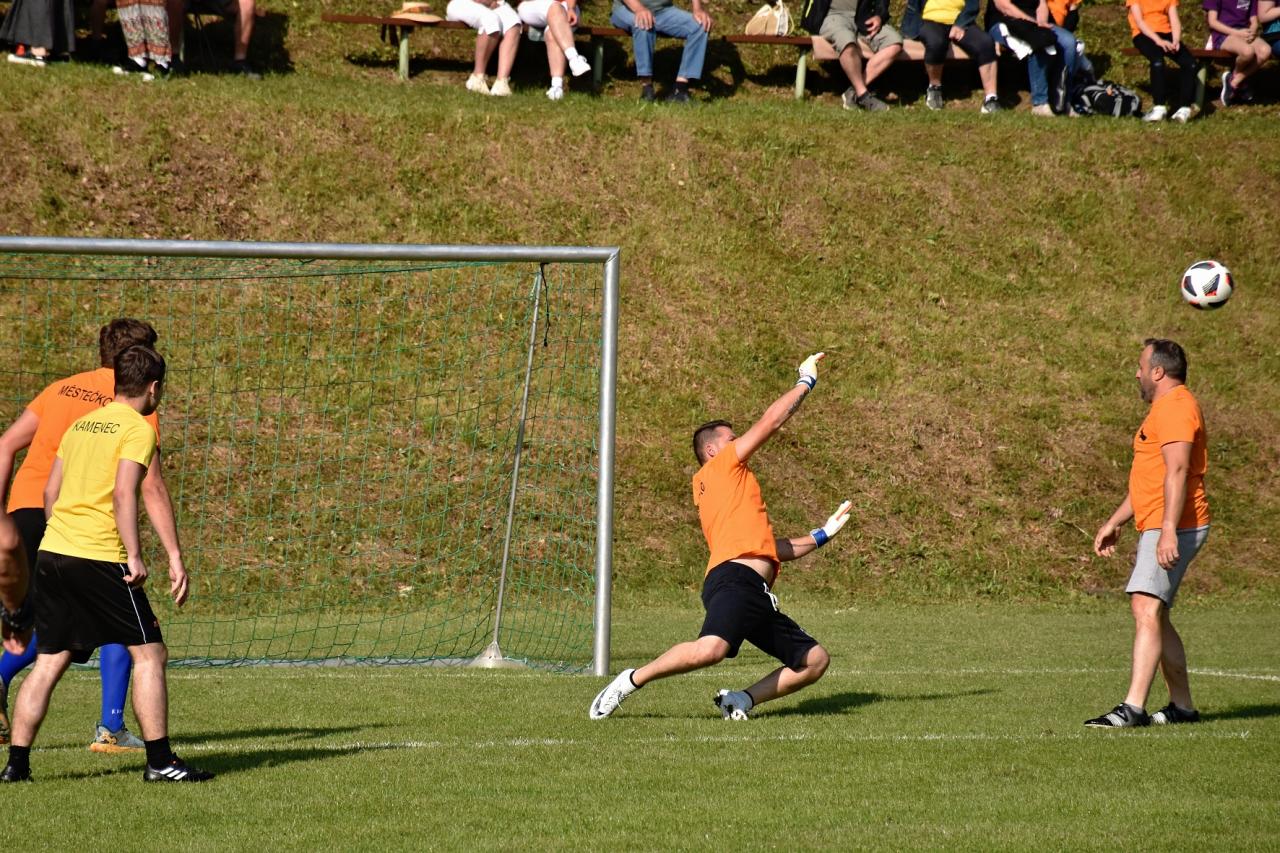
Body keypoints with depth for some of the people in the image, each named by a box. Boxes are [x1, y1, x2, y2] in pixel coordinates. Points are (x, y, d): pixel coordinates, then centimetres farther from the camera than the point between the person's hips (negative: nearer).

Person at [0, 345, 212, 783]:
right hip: (100, 557, -7)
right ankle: (159, 760, -1)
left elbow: (51, 491, 18)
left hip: (52, 550, 7)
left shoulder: (80, 426, 18)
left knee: (48, 662, 10)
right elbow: (124, 494, -16)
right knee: (149, 653, 1)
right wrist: (134, 555, -16)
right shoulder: (138, 429, -4)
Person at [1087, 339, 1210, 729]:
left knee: (1146, 608, -20)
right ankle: (1182, 705, 20)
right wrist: (1114, 523, 30)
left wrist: (1168, 531, -31)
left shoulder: (1176, 407, -11)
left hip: (1173, 529, -11)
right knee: (1153, 616, 14)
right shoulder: (1163, 409, 24)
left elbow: (1177, 472, -23)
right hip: (1155, 528, 11)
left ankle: (1133, 707, -30)